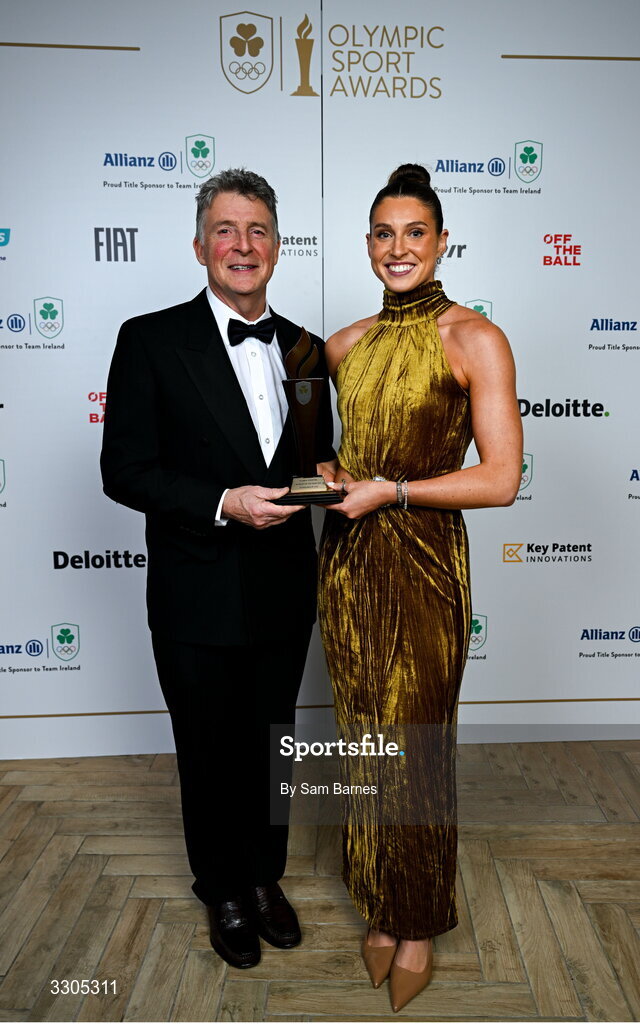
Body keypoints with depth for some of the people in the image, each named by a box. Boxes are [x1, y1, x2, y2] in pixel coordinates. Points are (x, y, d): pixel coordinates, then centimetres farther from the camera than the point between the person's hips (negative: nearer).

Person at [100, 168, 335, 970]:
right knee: (210, 755, 15)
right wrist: (223, 503, -22)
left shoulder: (304, 349, 6)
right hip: (198, 598, -3)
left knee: (271, 746, 20)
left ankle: (266, 877, 45)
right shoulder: (151, 340, -8)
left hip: (283, 594, 4)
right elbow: (123, 470, -12)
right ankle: (224, 893, 41)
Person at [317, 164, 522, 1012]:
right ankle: (379, 908, 37)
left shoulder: (474, 339, -8)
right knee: (363, 741, 14)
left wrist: (390, 492, -14)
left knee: (415, 751, 8)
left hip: (423, 566, -4)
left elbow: (501, 480, -12)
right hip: (349, 562, 5)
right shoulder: (347, 344, 8)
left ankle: (420, 924, 33)